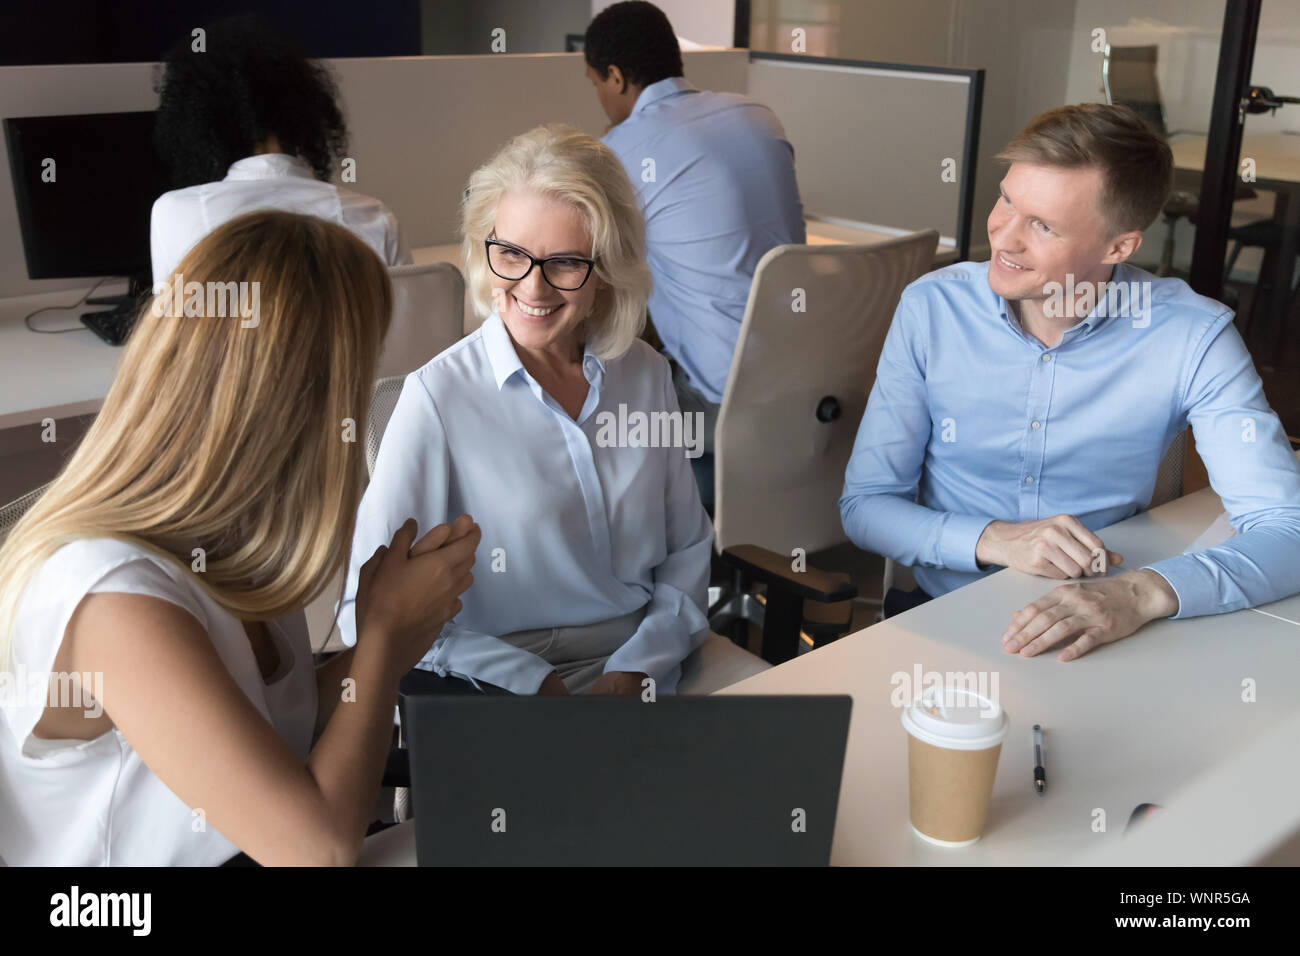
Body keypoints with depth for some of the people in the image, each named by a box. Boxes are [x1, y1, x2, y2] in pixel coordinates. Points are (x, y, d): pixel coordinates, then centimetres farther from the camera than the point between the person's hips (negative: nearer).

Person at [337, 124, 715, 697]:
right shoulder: (438, 397, -7)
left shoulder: (646, 374, 7)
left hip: (639, 677, 2)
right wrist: (535, 683, -13)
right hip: (499, 692, -1)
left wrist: (636, 671, -2)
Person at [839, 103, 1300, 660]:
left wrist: (1142, 594, -33)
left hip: (1100, 634, 1)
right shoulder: (931, 310, -6)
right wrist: (996, 539, -21)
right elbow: (865, 505, -3)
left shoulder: (1192, 338, -10)